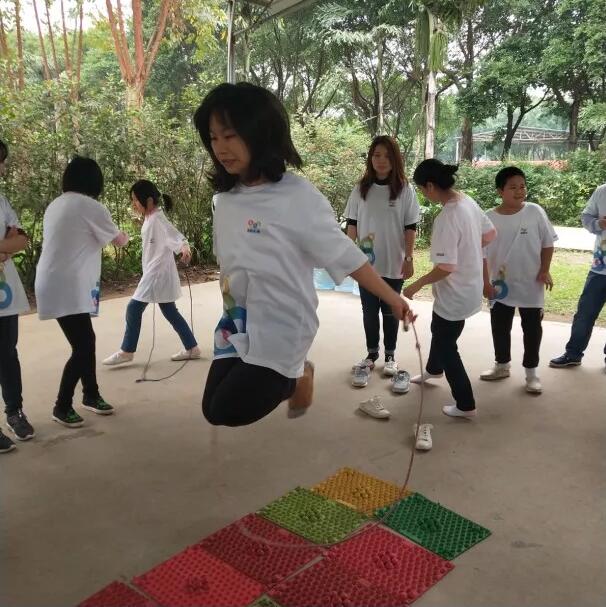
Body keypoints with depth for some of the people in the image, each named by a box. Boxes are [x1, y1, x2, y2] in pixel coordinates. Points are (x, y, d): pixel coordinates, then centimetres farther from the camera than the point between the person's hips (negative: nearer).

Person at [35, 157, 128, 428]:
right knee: (82, 347, -2)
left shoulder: (55, 205, 13)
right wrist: (125, 236, 23)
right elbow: (119, 241, 1)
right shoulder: (90, 206, -10)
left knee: (85, 340, 16)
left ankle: (91, 395, 28)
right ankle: (62, 407, 10)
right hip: (66, 289, -9)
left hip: (55, 285, 9)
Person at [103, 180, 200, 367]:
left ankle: (126, 351, 9)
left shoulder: (157, 219, -17)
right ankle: (192, 348, 19)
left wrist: (185, 247, -49)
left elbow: (174, 234, -31)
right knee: (170, 311, 13)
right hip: (154, 272, 10)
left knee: (134, 308, -4)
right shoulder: (150, 219, 12)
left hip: (158, 273, -10)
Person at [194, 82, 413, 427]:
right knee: (214, 410, 10)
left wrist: (392, 298, -11)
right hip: (236, 327, 7)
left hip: (281, 327, -6)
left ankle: (296, 378, 20)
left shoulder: (297, 197, -19)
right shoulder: (225, 199, 0)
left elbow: (345, 256, -14)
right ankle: (287, 380, 30)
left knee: (227, 411, -5)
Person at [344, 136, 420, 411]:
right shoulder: (361, 189, 1)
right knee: (369, 311, 9)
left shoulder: (405, 189, -3)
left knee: (390, 311, 9)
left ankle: (390, 355, 23)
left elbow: (410, 227, -2)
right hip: (367, 262, 2)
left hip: (394, 263, -1)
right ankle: (371, 354, 23)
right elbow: (352, 224, 5)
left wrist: (408, 258, -6)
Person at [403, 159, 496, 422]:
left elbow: (446, 267, -30)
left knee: (446, 346, 7)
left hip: (455, 294, -10)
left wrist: (415, 286, -18)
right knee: (438, 330, 31)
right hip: (469, 287, 10)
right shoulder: (467, 201, -2)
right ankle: (433, 369, 57)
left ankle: (465, 405, 20)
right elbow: (490, 234, 12)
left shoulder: (447, 218, -29)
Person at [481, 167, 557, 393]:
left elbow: (548, 243, 1)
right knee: (500, 327, 14)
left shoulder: (535, 212, -7)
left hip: (531, 285, -1)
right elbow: (482, 253, -3)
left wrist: (545, 270, -6)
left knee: (532, 329, 8)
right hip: (501, 284, 1)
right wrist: (486, 281, -7)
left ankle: (531, 372, 21)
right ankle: (502, 365, 33)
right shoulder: (490, 218, -7)